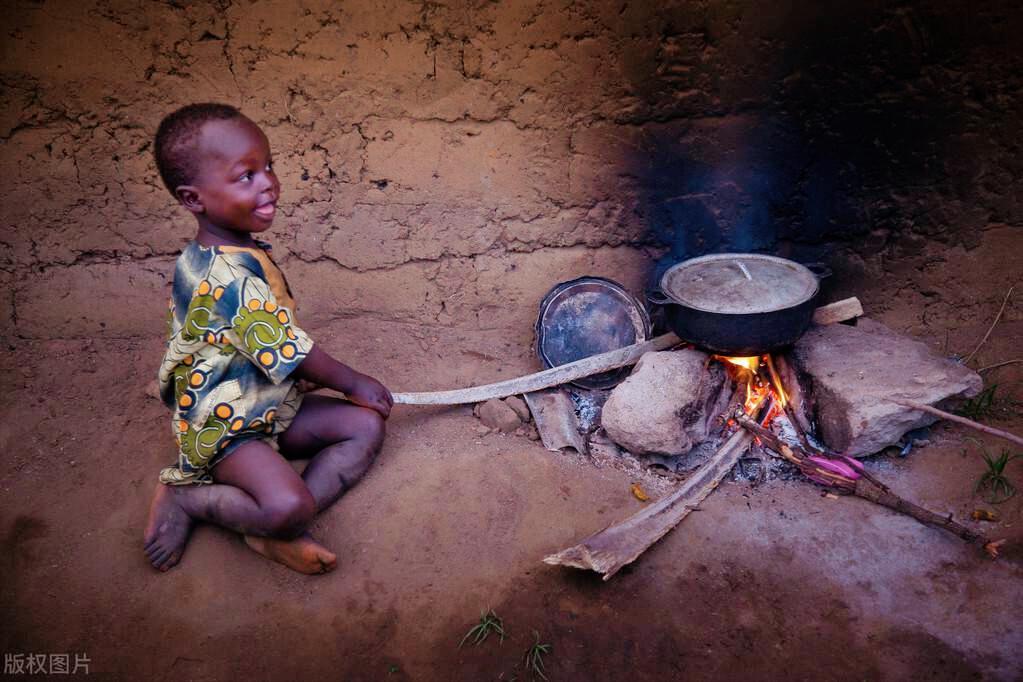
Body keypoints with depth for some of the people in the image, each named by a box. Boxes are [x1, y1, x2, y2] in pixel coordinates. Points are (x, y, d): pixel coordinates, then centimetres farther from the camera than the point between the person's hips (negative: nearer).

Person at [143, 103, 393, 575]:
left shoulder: (222, 255, 3)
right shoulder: (230, 281, -30)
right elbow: (289, 352, -22)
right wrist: (353, 383, -6)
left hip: (270, 407, 10)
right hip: (225, 429, -10)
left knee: (366, 425, -2)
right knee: (288, 506, -32)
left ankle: (276, 531, -9)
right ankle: (184, 499, -4)